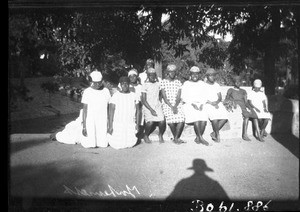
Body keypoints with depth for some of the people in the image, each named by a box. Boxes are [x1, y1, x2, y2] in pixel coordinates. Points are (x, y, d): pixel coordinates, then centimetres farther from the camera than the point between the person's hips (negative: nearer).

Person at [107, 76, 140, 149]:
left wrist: (137, 124, 3)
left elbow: (137, 111, 9)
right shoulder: (115, 96, -4)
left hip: (130, 124, 2)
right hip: (118, 124, -2)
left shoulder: (134, 96, 6)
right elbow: (111, 112, -6)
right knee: (117, 145, -8)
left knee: (130, 144, -10)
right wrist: (110, 126, -11)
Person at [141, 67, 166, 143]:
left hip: (157, 106, 3)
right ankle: (146, 135, 6)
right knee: (150, 122, -25)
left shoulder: (158, 84, 10)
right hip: (148, 107, -3)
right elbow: (143, 100, -7)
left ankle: (160, 135, 12)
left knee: (162, 121, -19)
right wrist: (151, 110, -14)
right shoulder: (145, 85, -3)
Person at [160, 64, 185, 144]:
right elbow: (164, 97, -4)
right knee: (171, 121, -20)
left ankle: (176, 138, -1)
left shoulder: (178, 82, 11)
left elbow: (178, 97, 2)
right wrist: (171, 107, -13)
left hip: (177, 104, 2)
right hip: (167, 105, -2)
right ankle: (176, 138, 3)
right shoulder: (163, 82, 3)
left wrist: (175, 106, -14)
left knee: (181, 121, -19)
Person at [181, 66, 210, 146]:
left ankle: (198, 138, -7)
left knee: (204, 120, -23)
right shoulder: (186, 84, 6)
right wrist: (193, 104, -12)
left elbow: (204, 96, 13)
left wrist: (202, 104, -6)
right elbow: (184, 97, -1)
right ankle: (201, 138, -16)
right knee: (196, 119, -28)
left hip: (200, 104, 3)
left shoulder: (202, 83, 17)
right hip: (189, 104, -3)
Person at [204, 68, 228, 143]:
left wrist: (216, 102, -11)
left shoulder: (217, 85, 17)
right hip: (207, 105, -4)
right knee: (214, 117, -31)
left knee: (224, 117, -21)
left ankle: (214, 133, -7)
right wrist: (211, 103, -18)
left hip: (217, 103, 5)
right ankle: (217, 134, -9)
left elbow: (220, 97, 10)